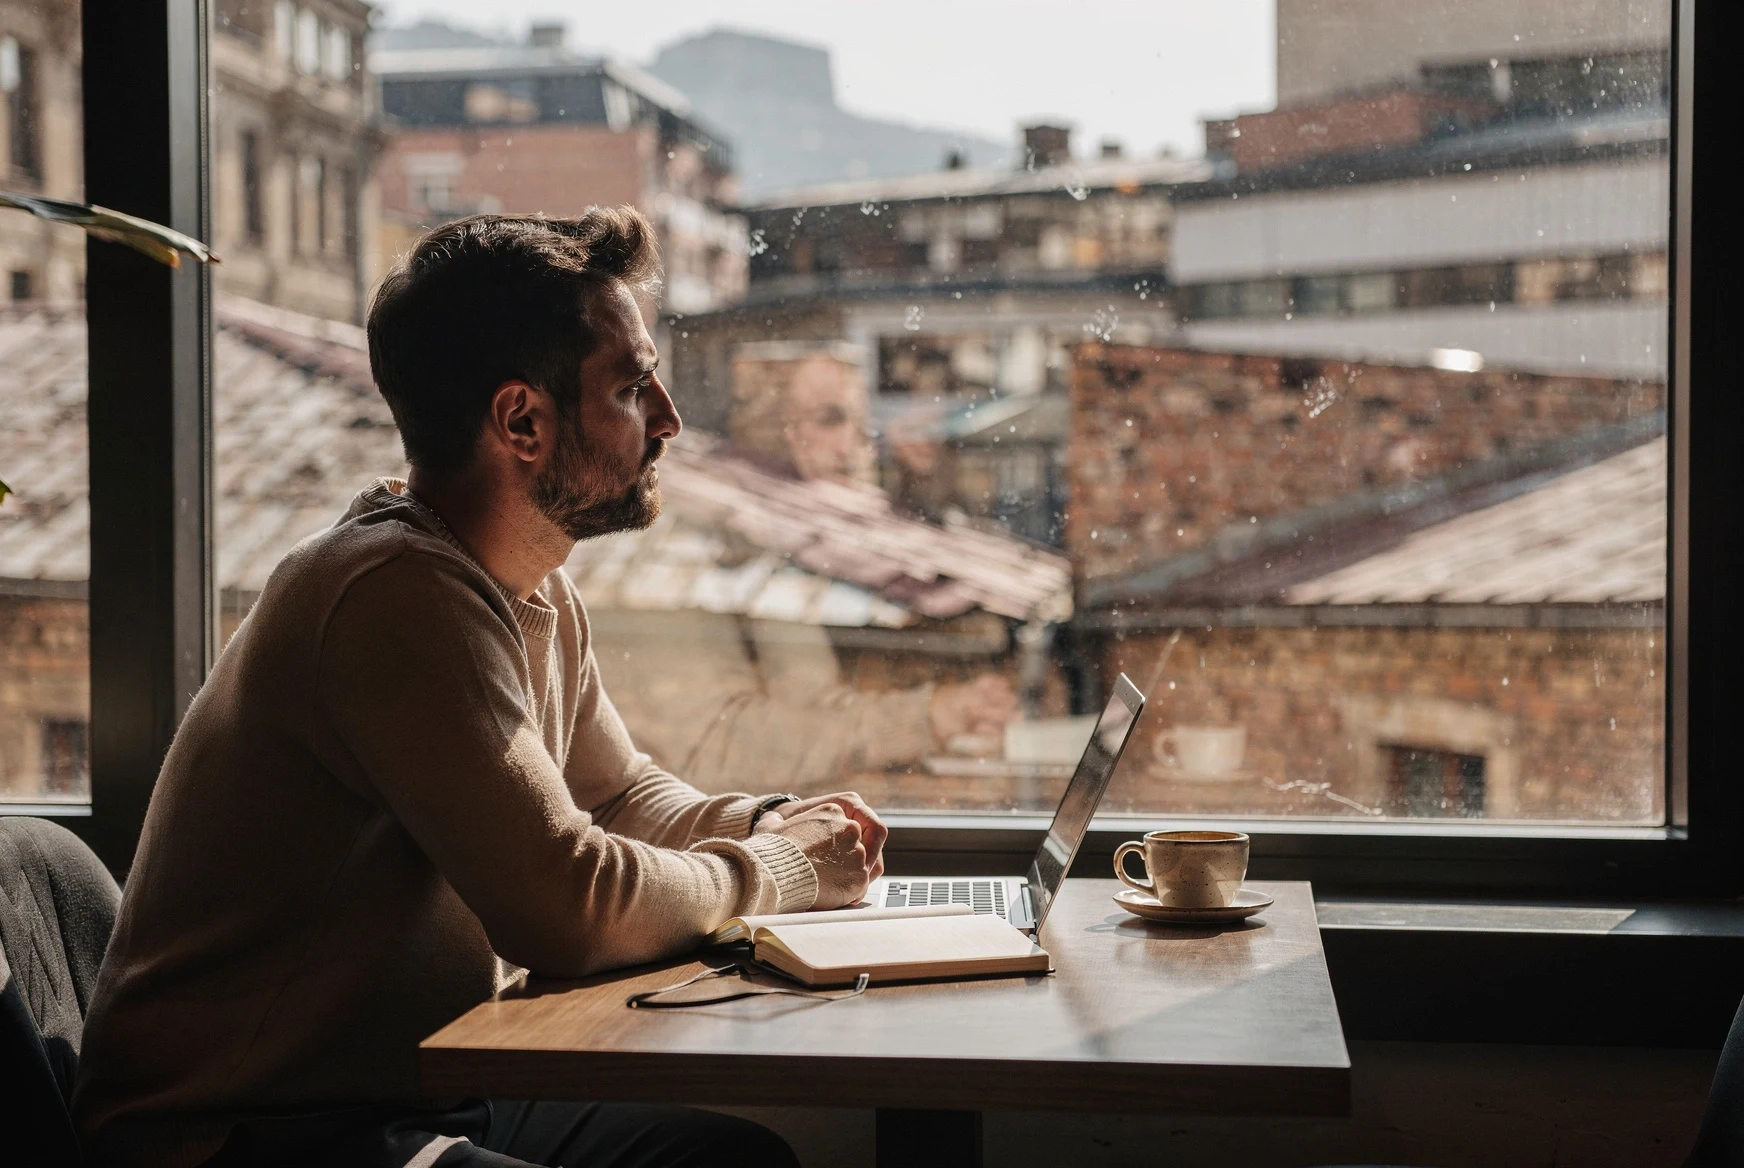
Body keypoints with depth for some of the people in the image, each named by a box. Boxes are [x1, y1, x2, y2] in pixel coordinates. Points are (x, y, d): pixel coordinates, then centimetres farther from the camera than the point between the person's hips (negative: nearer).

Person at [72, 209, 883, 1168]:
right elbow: (570, 906, -27)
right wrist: (775, 871, -10)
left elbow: (619, 793, 23)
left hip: (414, 1090, 9)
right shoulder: (403, 595, -23)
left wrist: (767, 824, 3)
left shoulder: (540, 600, 8)